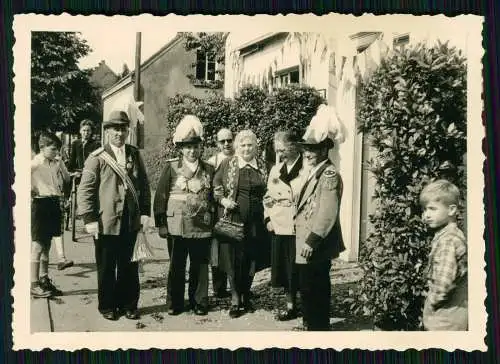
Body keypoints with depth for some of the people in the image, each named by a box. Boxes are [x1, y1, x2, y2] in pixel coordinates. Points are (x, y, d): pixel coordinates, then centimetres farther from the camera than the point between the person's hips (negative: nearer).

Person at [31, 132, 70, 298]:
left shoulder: (58, 163, 7)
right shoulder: (34, 163, -12)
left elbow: (67, 179, 22)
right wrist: (31, 192, -12)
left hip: (54, 204, 7)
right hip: (40, 205, -6)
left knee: (46, 245, 15)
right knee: (37, 246, -1)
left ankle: (44, 281, 26)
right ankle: (34, 285, 6)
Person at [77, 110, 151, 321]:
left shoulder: (135, 155, 9)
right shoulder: (97, 158, -4)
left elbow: (144, 185, 11)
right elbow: (85, 190, -7)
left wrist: (145, 212, 4)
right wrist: (89, 219, -12)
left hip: (131, 222, 3)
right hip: (106, 223, -3)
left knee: (129, 267, 11)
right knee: (106, 268, 9)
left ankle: (128, 304, 25)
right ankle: (107, 306, 24)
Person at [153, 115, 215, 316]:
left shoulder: (209, 170, 7)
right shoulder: (171, 167, -1)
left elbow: (214, 199, 11)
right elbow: (160, 197, -1)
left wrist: (214, 223, 8)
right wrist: (161, 224, -5)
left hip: (202, 228, 2)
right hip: (177, 227, -2)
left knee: (200, 267, 8)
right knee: (176, 267, 8)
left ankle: (199, 302, 21)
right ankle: (175, 303, 20)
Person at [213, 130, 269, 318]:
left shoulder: (262, 167, 8)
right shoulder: (227, 165, 1)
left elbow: (266, 193, 17)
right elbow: (215, 187, 8)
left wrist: (267, 216, 8)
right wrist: (222, 200, -9)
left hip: (255, 221, 2)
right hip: (233, 219, -2)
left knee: (251, 258, 7)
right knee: (233, 258, -1)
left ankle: (246, 297, 24)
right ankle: (235, 300, 10)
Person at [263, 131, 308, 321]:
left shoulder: (307, 169, -9)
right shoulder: (276, 169, 13)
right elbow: (269, 196, 18)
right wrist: (268, 218, 8)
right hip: (278, 227, 6)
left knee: (298, 269, 1)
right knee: (283, 269, 12)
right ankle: (290, 304, 25)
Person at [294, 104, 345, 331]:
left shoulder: (329, 175, -16)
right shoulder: (314, 173, 15)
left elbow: (327, 213, -23)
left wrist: (312, 241, -22)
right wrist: (305, 240, 16)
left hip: (316, 246, -10)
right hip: (307, 243, 10)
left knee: (314, 290, -1)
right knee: (308, 288, 17)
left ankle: (317, 327, 10)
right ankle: (313, 323, 30)